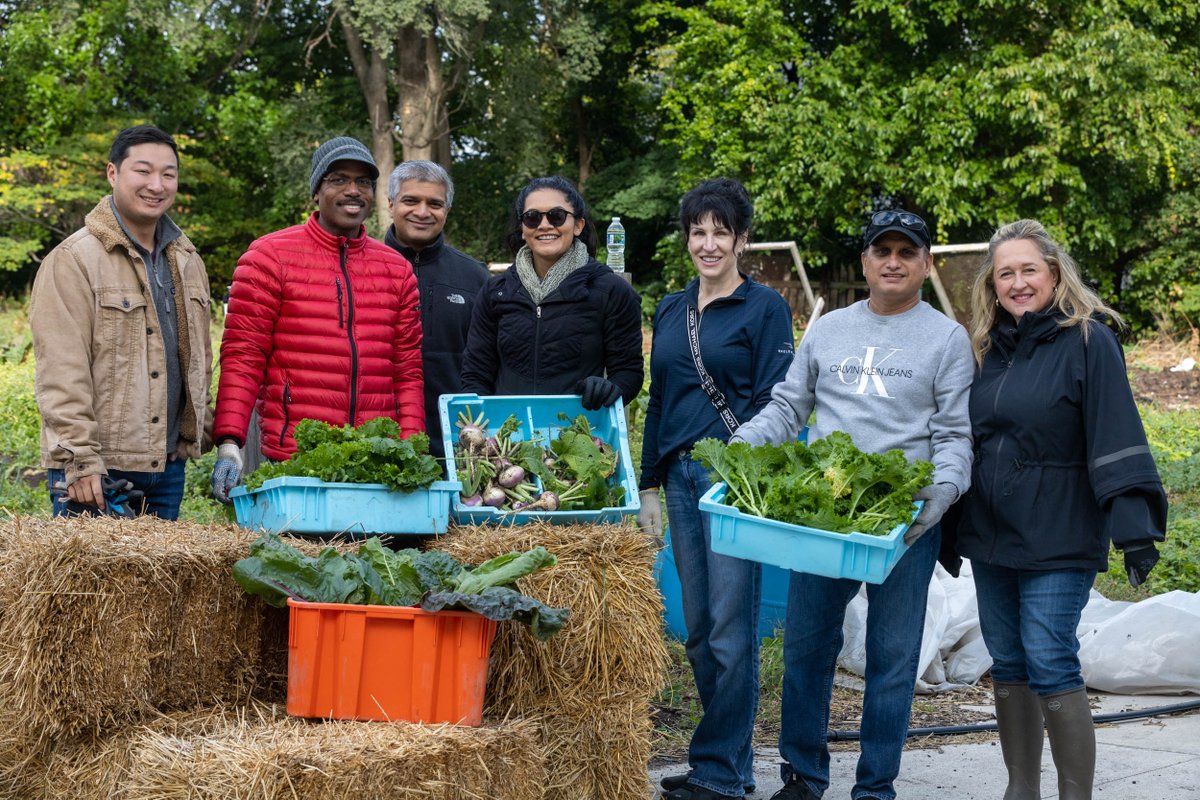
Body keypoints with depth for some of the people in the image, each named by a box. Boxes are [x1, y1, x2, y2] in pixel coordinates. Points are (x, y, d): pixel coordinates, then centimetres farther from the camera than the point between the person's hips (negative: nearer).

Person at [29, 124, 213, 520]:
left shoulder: (187, 261, 14)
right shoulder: (72, 261, -8)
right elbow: (60, 374, -14)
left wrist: (202, 436, 14)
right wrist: (80, 460, -19)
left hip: (169, 465, 6)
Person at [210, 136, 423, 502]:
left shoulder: (396, 269, 14)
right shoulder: (270, 257, 2)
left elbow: (408, 370, 13)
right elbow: (242, 357, -3)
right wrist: (229, 442, -14)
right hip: (290, 462, -3)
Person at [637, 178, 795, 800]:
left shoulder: (764, 307, -2)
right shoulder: (670, 311, 16)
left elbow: (775, 404, -7)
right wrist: (649, 484, 14)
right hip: (680, 475, 7)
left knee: (729, 629, -5)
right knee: (698, 629, 10)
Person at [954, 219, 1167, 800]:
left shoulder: (1088, 341, -9)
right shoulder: (986, 349, 11)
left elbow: (1118, 440, -16)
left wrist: (1134, 525, -23)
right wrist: (950, 526, 21)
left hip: (1058, 540, -6)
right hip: (990, 536, 7)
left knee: (1050, 666, -8)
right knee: (1007, 668, 12)